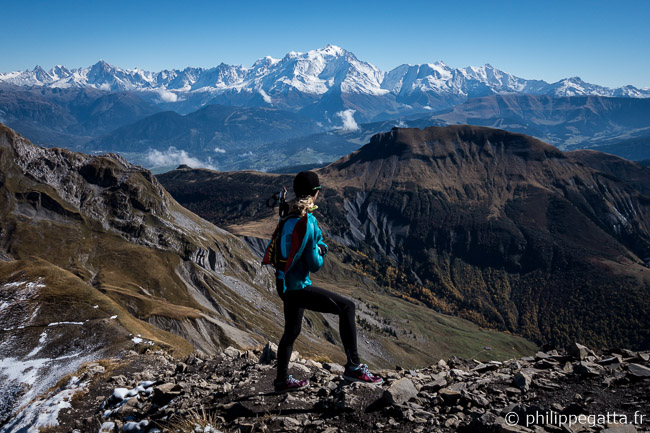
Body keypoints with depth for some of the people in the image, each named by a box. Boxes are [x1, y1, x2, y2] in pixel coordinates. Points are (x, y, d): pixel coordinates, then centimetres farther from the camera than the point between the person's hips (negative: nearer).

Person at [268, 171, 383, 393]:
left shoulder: (290, 218, 9)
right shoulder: (306, 222, -19)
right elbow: (314, 265, -16)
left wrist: (321, 248, 1)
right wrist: (318, 255, 4)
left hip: (285, 285, 10)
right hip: (298, 286, -10)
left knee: (291, 331, 23)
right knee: (346, 307, -10)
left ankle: (282, 380, 37)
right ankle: (353, 366, -8)